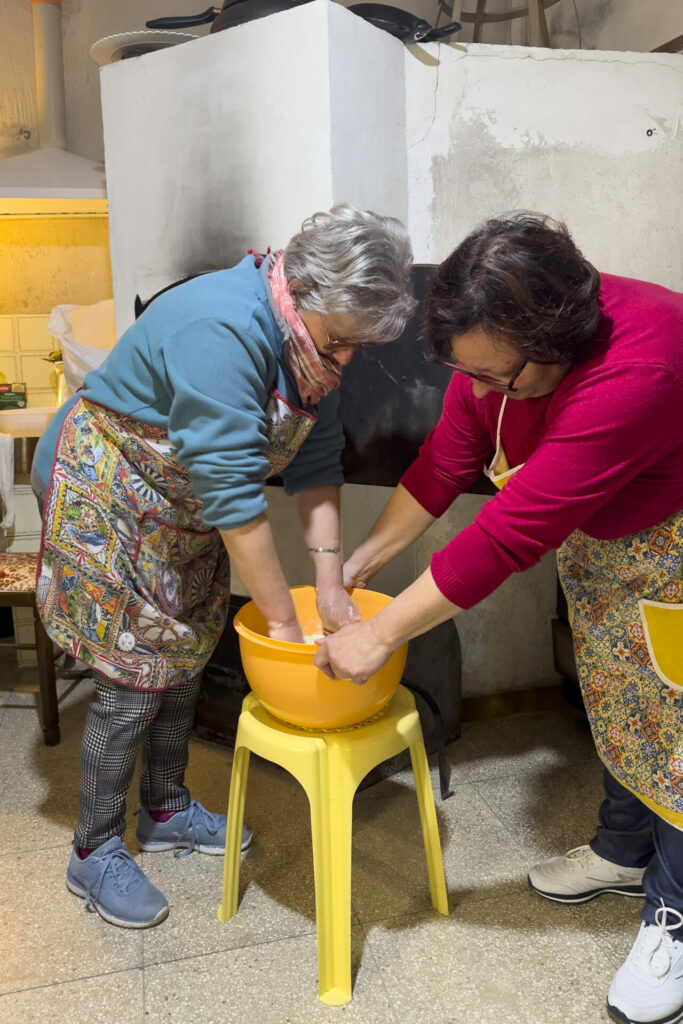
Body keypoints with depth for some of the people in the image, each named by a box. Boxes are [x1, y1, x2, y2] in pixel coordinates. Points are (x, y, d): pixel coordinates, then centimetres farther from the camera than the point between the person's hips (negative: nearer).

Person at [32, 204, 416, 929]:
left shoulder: (310, 335, -6)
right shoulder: (223, 330, -34)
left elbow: (315, 459, -5)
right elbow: (232, 493, -35)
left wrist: (330, 580, -11)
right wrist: (282, 620, -28)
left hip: (183, 512, 8)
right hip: (106, 499, -8)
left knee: (186, 656, 14)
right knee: (137, 677, -4)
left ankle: (166, 811, 34)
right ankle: (94, 854, 17)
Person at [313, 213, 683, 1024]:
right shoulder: (500, 350, -19)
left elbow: (510, 535, -41)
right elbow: (448, 461, -6)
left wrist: (381, 634, -34)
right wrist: (365, 555, -3)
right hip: (595, 536, 7)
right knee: (613, 695, 17)